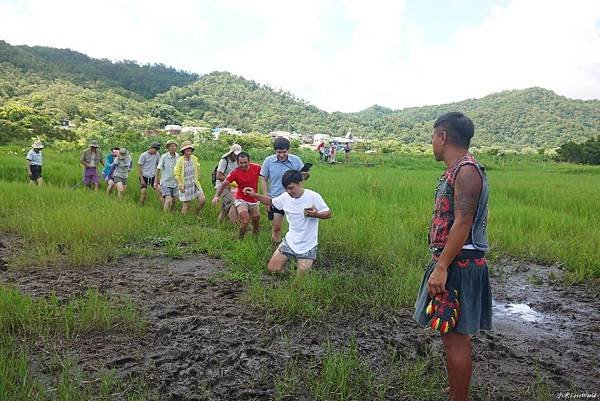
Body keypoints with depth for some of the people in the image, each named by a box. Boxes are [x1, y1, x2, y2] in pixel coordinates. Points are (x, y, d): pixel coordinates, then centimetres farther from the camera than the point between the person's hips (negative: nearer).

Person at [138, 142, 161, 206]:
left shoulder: (157, 155, 2)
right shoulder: (143, 155, -8)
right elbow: (139, 167, -5)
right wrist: (141, 179, -10)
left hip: (153, 177, 3)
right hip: (144, 177, -3)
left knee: (159, 190, -7)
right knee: (143, 192, -7)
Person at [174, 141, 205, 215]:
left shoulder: (194, 158, 0)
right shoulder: (180, 160, -12)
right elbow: (176, 174, -9)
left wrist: (198, 178, 23)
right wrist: (180, 185, -15)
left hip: (195, 184, 4)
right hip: (185, 186, -4)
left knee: (202, 200, -7)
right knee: (186, 205, 2)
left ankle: (197, 214, 18)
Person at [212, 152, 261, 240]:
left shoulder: (256, 168, -14)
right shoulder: (235, 172, -19)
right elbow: (224, 184, -18)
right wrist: (217, 195, -31)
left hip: (254, 201, 4)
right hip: (241, 200, -4)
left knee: (256, 224, 16)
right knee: (245, 221, -24)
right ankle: (240, 239, -1)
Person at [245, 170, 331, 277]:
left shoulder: (313, 197, -18)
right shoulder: (285, 197, -4)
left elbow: (328, 213, -11)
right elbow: (271, 201, 13)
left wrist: (316, 214, -32)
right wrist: (255, 195, -1)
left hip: (307, 246, -4)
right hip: (289, 241, 4)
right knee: (272, 269, 3)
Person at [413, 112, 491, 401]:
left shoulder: (466, 171, -17)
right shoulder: (457, 170, 14)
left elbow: (463, 224, -23)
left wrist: (441, 267, -23)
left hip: (458, 265, -10)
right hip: (452, 263, 10)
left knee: (455, 337, -1)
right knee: (454, 335, 18)